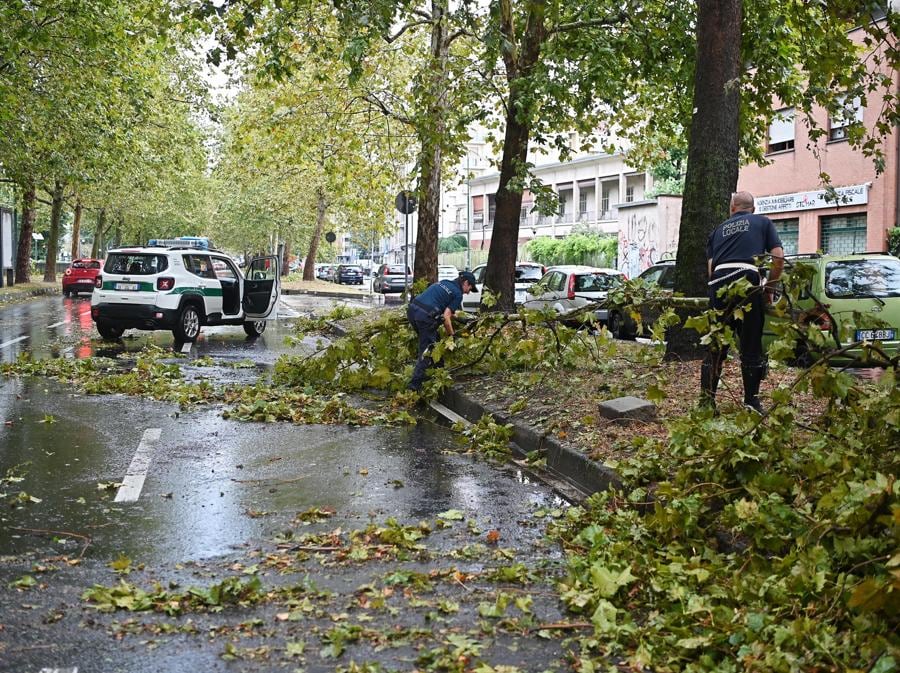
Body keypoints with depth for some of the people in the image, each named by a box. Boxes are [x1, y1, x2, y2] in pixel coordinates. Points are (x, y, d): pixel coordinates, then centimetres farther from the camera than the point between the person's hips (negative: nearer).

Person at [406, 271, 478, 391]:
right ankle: (415, 383, -3)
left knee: (433, 340, 24)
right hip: (425, 316, -8)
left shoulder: (443, 282, 25)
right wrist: (452, 335, 6)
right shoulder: (458, 294, 2)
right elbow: (446, 316, -6)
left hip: (412, 309, 8)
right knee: (426, 350, 0)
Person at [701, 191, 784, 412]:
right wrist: (769, 288, 16)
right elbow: (778, 257, 6)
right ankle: (751, 403, 9)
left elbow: (710, 265, 16)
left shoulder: (719, 229, 24)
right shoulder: (763, 223, 17)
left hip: (719, 282, 3)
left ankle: (706, 400, 8)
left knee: (715, 347, 10)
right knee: (751, 348, 6)